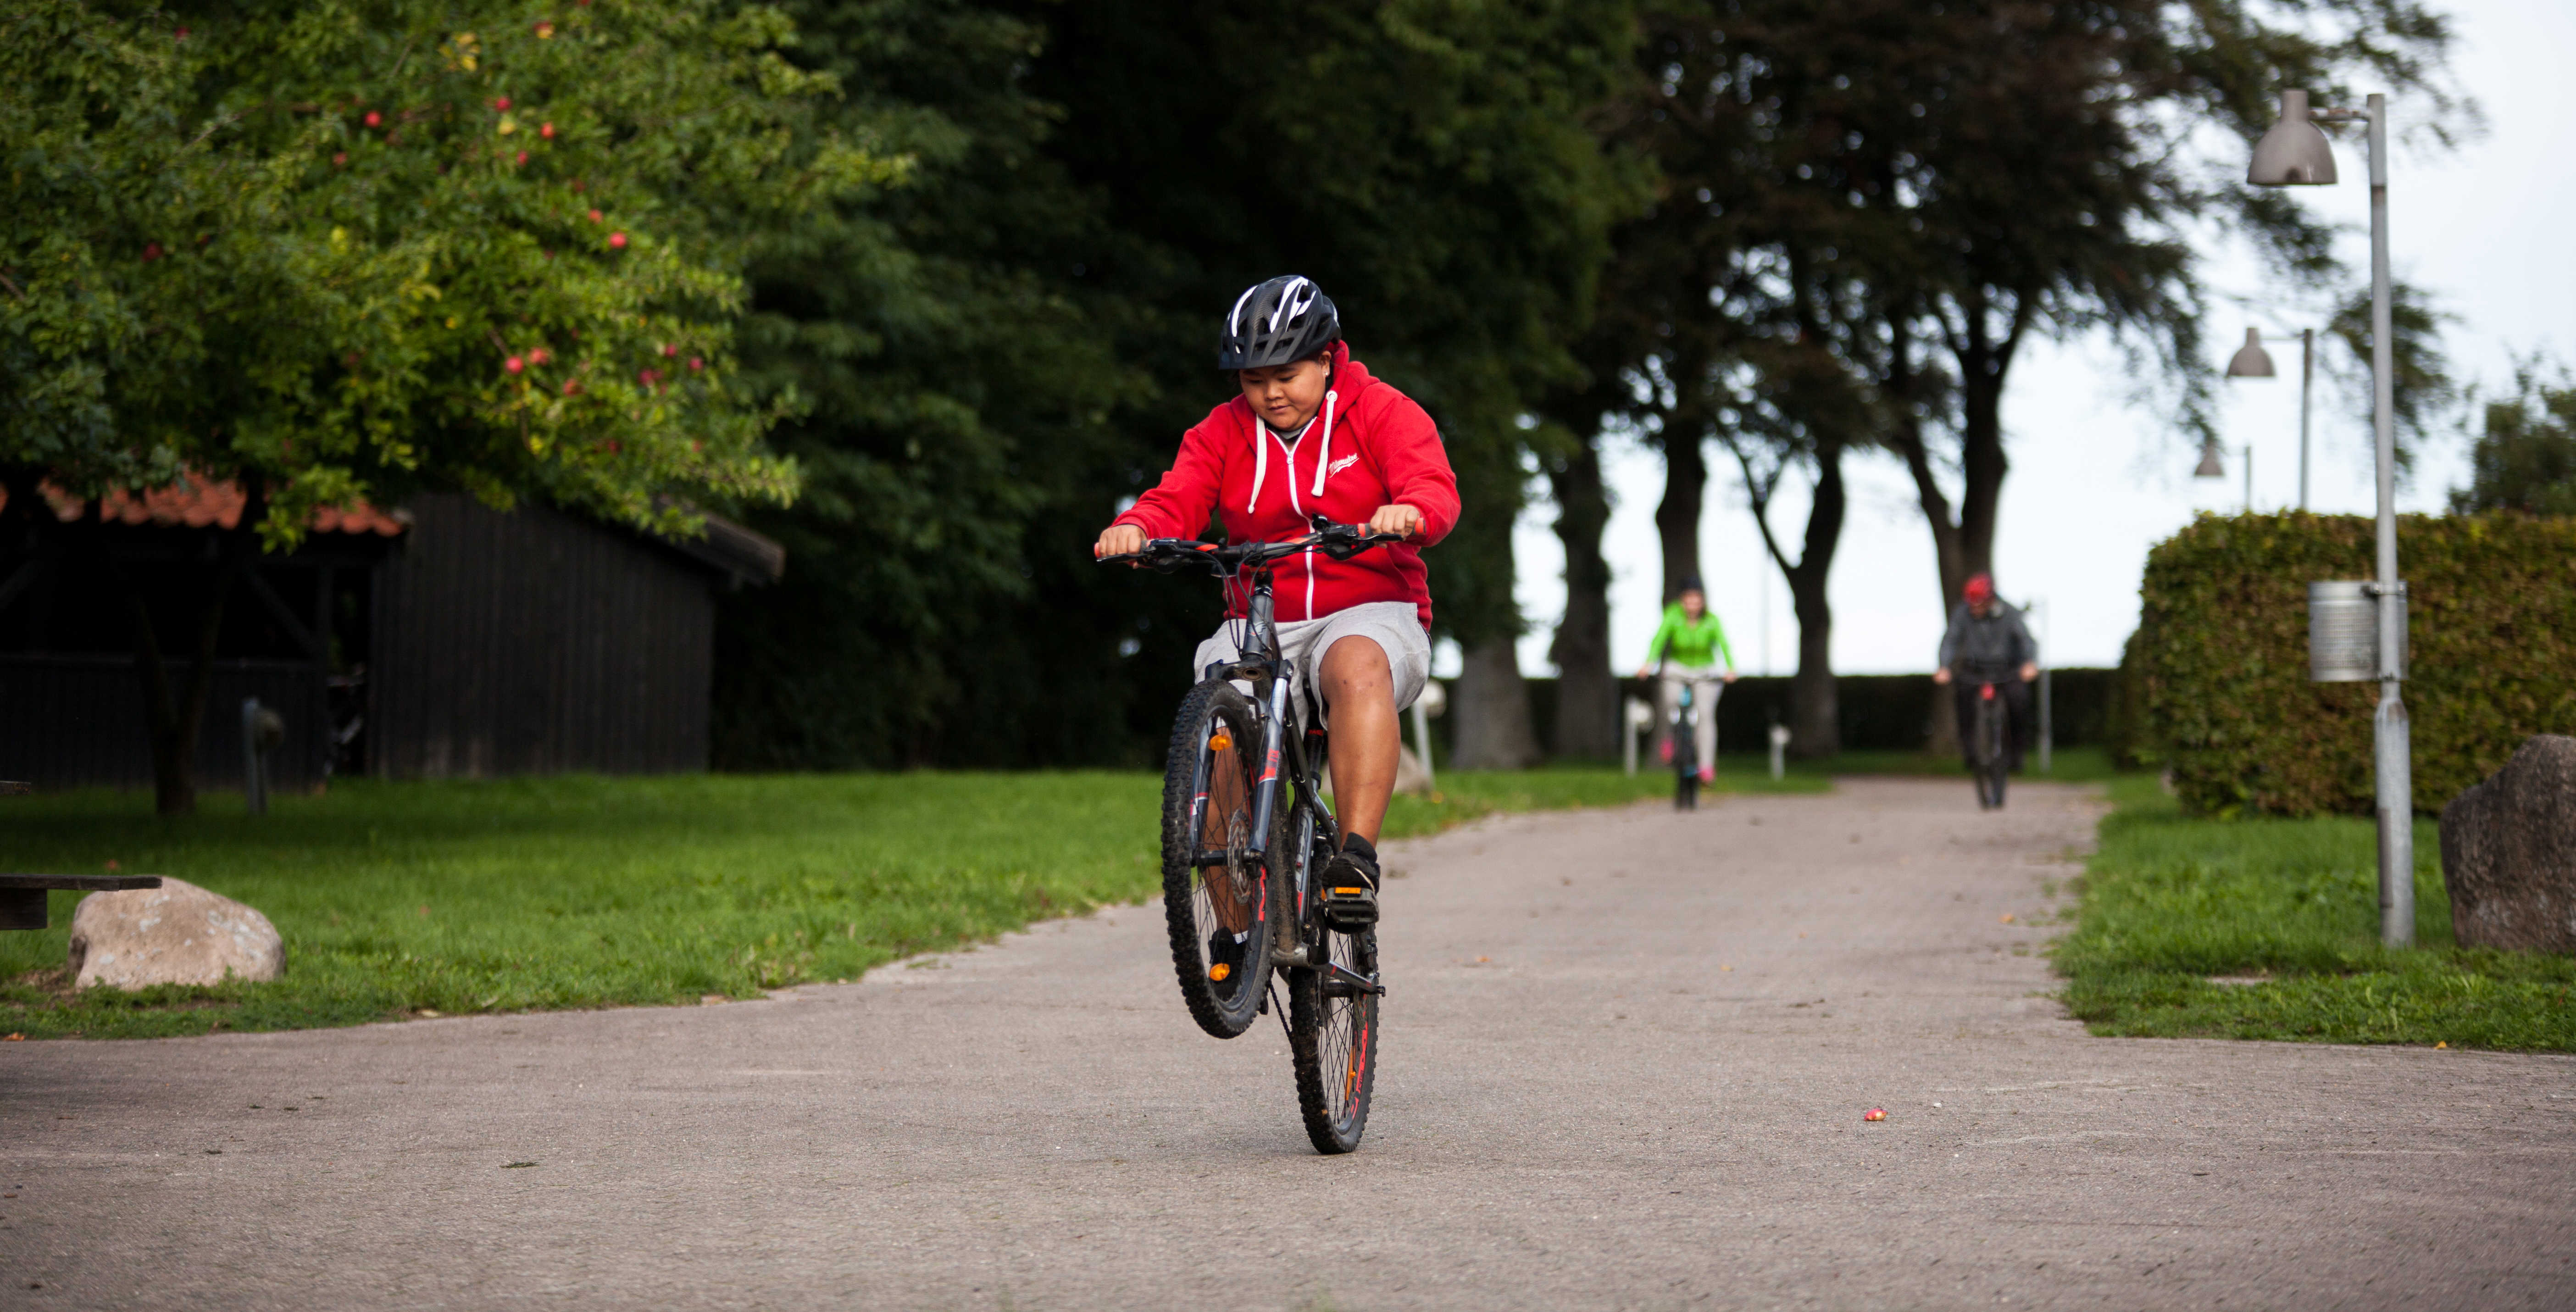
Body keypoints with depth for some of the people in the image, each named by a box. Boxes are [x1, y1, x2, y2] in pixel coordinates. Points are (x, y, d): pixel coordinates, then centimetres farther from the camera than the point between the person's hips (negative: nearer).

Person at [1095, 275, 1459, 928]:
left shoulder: (1384, 414, 2)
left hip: (1369, 614, -3)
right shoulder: (1222, 433, 10)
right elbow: (1178, 500, -4)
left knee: (1357, 669, -38)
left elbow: (1435, 488, -14)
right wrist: (1135, 527, -29)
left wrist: (1409, 513, -40)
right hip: (1260, 627, 3)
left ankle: (1356, 860, -46)